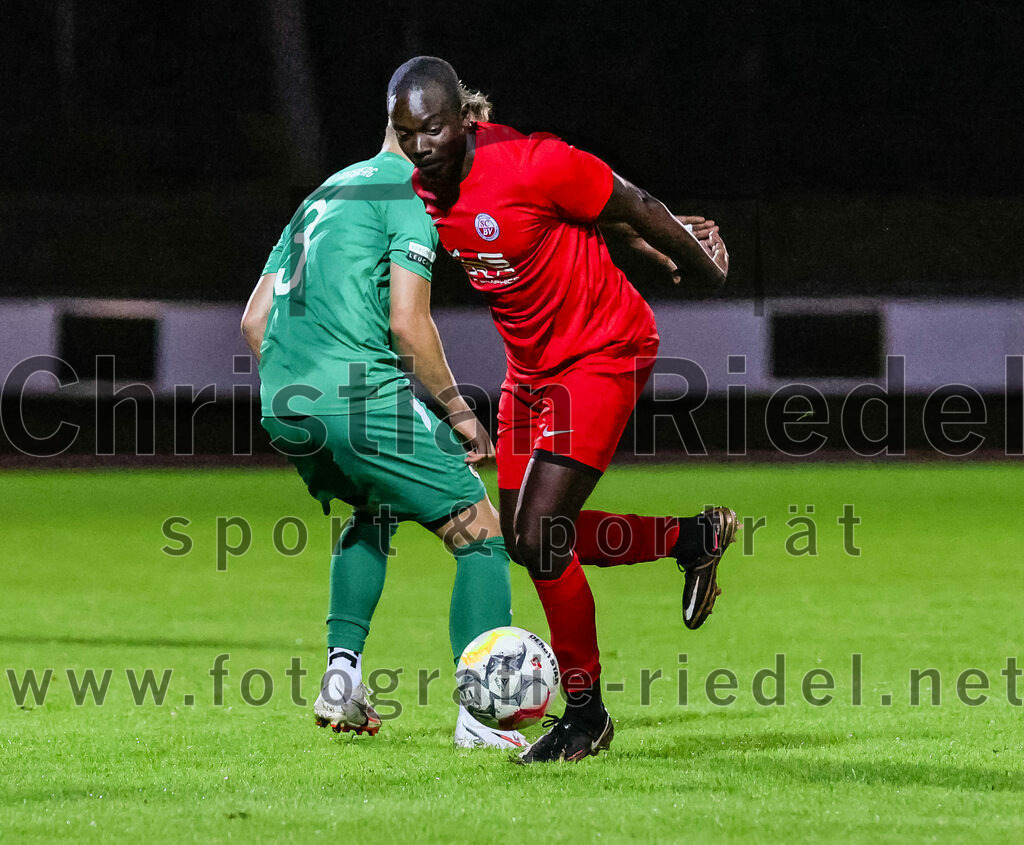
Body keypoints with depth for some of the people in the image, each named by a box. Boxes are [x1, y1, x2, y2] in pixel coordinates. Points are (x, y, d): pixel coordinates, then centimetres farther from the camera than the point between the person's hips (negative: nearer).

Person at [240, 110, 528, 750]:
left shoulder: (322, 197, 24)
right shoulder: (410, 196, -1)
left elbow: (255, 321, 22)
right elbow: (407, 324, -10)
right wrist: (459, 411, 0)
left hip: (282, 407, 8)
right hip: (359, 396, -8)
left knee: (373, 513, 33)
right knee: (482, 532, 0)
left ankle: (342, 673, 16)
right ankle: (479, 714, -10)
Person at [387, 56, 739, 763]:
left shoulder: (531, 164, -26)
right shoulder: (414, 193, -5)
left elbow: (630, 205, -12)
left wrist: (707, 272, 2)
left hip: (605, 353, -8)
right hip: (531, 365, 8)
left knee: (539, 537, -15)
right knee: (525, 539, 11)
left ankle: (585, 715, 3)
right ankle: (694, 537, 31)